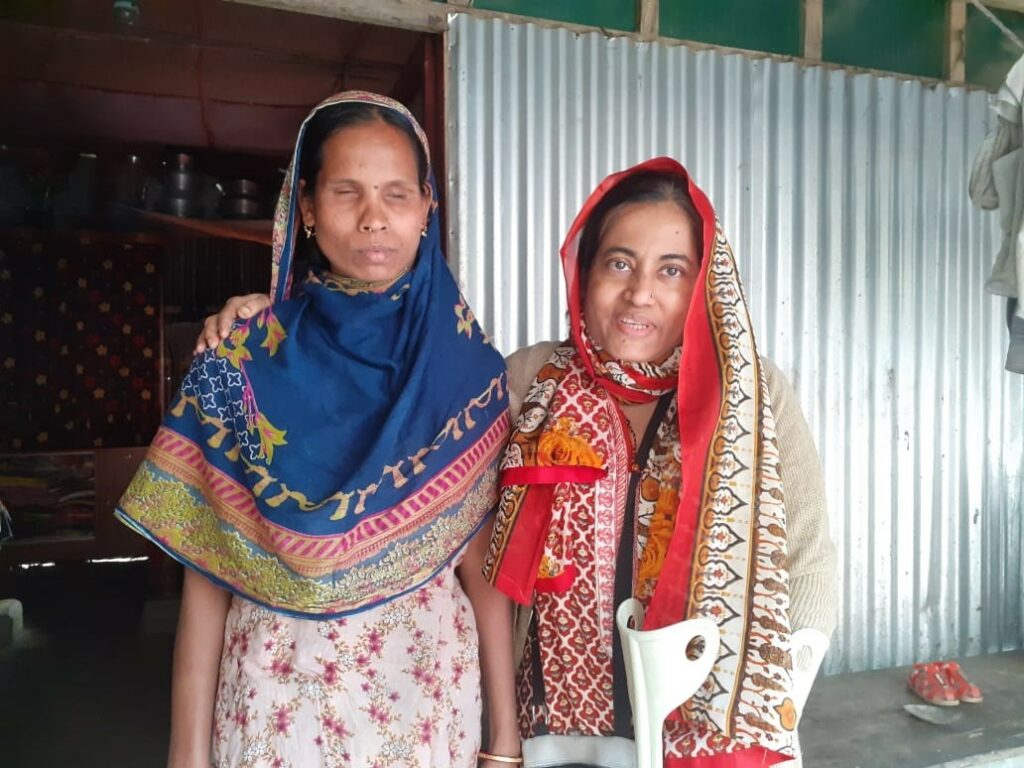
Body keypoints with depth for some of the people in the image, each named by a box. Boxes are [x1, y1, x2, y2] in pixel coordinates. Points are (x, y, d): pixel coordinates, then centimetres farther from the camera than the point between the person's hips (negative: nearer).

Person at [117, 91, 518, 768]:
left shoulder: (470, 368, -5)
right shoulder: (241, 361, -8)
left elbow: (484, 559, -3)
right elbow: (207, 569, -5)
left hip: (429, 691, 1)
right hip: (278, 692, 0)